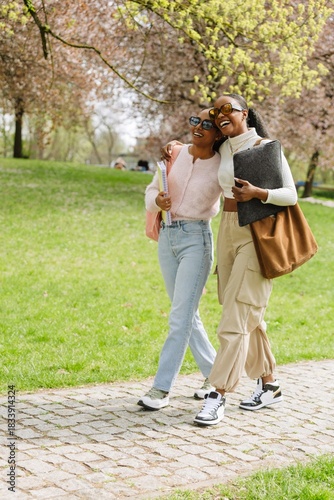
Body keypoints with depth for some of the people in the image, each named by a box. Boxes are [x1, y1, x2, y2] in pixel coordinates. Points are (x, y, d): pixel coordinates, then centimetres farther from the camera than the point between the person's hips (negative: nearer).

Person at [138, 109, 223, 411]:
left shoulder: (223, 167, -6)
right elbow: (151, 191, 9)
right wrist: (157, 200, -10)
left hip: (197, 240, -5)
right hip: (167, 237, 5)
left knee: (180, 317, -10)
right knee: (188, 316, 13)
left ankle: (161, 389, -7)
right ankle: (213, 374, 28)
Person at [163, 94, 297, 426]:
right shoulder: (223, 149, 9)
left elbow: (291, 195, -10)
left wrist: (257, 193, -25)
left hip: (257, 237, -7)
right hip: (228, 233, 7)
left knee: (237, 316, -10)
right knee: (249, 315, 13)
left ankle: (218, 397, -10)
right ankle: (269, 385, 26)